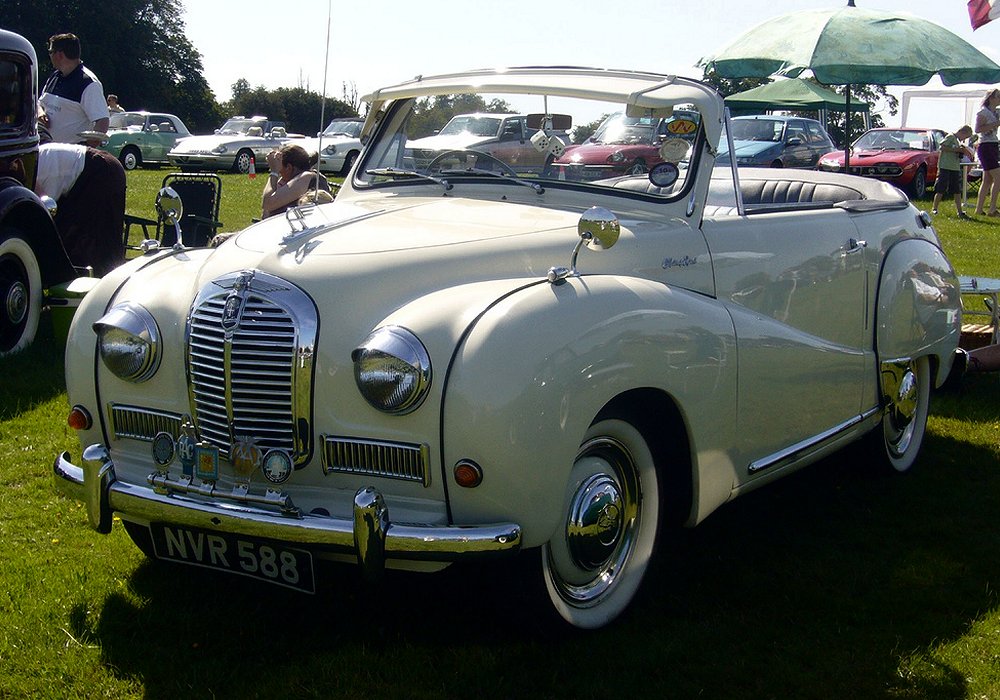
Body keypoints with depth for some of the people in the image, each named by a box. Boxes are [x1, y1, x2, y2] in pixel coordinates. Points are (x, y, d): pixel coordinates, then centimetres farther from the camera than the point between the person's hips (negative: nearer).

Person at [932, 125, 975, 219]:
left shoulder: (958, 141, 21)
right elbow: (943, 147, -17)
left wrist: (963, 152, 8)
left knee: (958, 191, 5)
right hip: (945, 167, -8)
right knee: (940, 190, -5)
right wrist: (957, 150, -16)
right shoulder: (950, 137, -5)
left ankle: (960, 212, 6)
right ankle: (934, 209, 2)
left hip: (956, 169, 8)